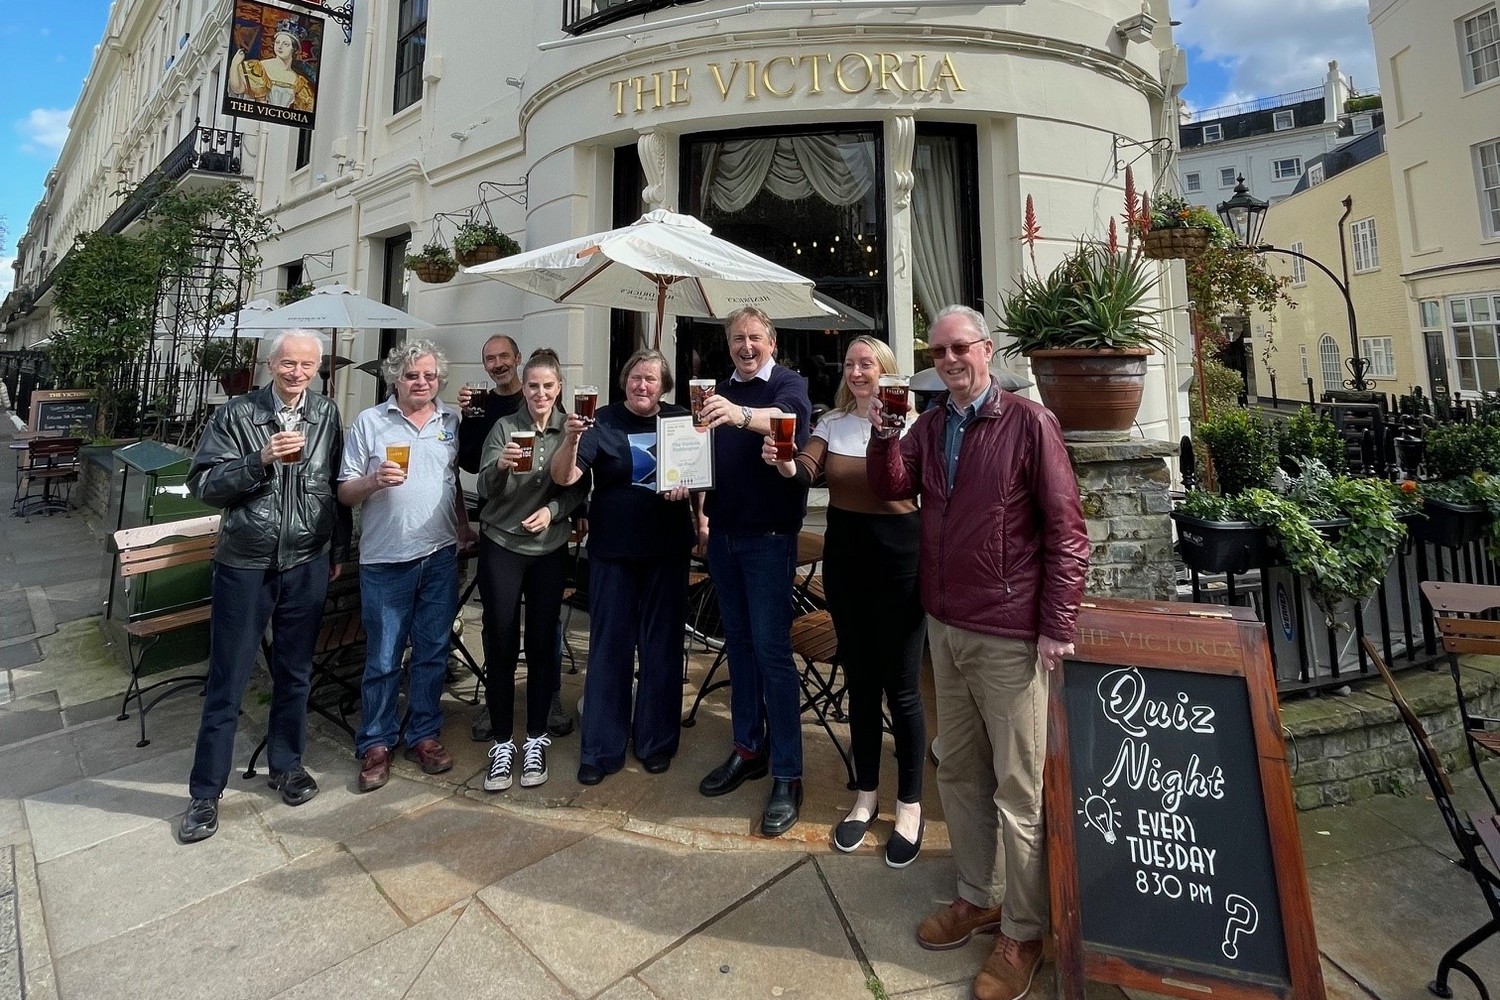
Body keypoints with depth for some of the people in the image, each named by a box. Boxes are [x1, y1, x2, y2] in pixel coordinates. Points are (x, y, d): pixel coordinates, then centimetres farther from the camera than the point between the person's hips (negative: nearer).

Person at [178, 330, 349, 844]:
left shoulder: (326, 414, 2)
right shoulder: (236, 414, -5)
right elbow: (202, 483, -9)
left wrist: (339, 549, 9)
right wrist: (262, 459, -24)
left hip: (307, 565, 2)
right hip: (245, 565, -2)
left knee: (295, 674, 14)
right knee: (227, 682, 6)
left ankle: (286, 764, 32)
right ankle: (205, 792, 21)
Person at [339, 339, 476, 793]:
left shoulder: (451, 422, 9)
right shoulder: (369, 422, -1)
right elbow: (344, 492, -2)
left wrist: (463, 523, 12)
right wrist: (374, 480, -20)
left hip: (441, 556, 3)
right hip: (386, 561, -3)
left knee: (433, 653, 11)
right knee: (383, 659, 5)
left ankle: (424, 735, 26)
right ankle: (375, 744, 21)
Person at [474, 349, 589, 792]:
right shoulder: (504, 427, -2)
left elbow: (580, 488, 2)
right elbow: (485, 489, -9)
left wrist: (553, 509, -16)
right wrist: (500, 466, -30)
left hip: (550, 548, 1)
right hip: (501, 544, -1)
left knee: (542, 643, 6)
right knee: (500, 644, 2)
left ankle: (536, 739, 21)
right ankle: (501, 742, 17)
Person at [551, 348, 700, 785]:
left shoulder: (679, 420, 3)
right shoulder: (604, 422, -4)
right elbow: (564, 477, -13)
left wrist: (687, 486, -10)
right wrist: (571, 439, -32)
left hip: (668, 549, 2)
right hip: (614, 551, -2)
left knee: (662, 644, 10)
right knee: (609, 646, 4)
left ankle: (657, 741, 25)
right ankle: (601, 749, 17)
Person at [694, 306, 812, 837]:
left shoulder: (789, 384, -6)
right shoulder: (720, 391, 13)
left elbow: (788, 416, -29)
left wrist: (740, 415, -48)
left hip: (768, 536, -6)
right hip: (723, 533, 6)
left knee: (771, 648, -6)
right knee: (737, 641, 13)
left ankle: (787, 777, 5)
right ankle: (748, 748, 27)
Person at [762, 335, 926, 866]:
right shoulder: (832, 422, 7)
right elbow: (808, 471, -9)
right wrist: (784, 463, -30)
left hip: (898, 558, -4)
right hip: (845, 557, 4)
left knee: (900, 687, 3)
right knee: (860, 682, 14)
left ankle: (909, 806, 22)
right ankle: (865, 796, 31)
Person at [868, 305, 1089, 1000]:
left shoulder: (1028, 423, -8)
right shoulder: (929, 425, 11)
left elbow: (1066, 530, -9)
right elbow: (892, 488, 4)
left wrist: (1058, 626, -12)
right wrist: (881, 432, -12)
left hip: (1009, 636, -6)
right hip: (945, 625, 6)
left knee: (1019, 787, 6)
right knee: (958, 770, 17)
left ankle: (1023, 932, 25)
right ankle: (978, 896, 36)